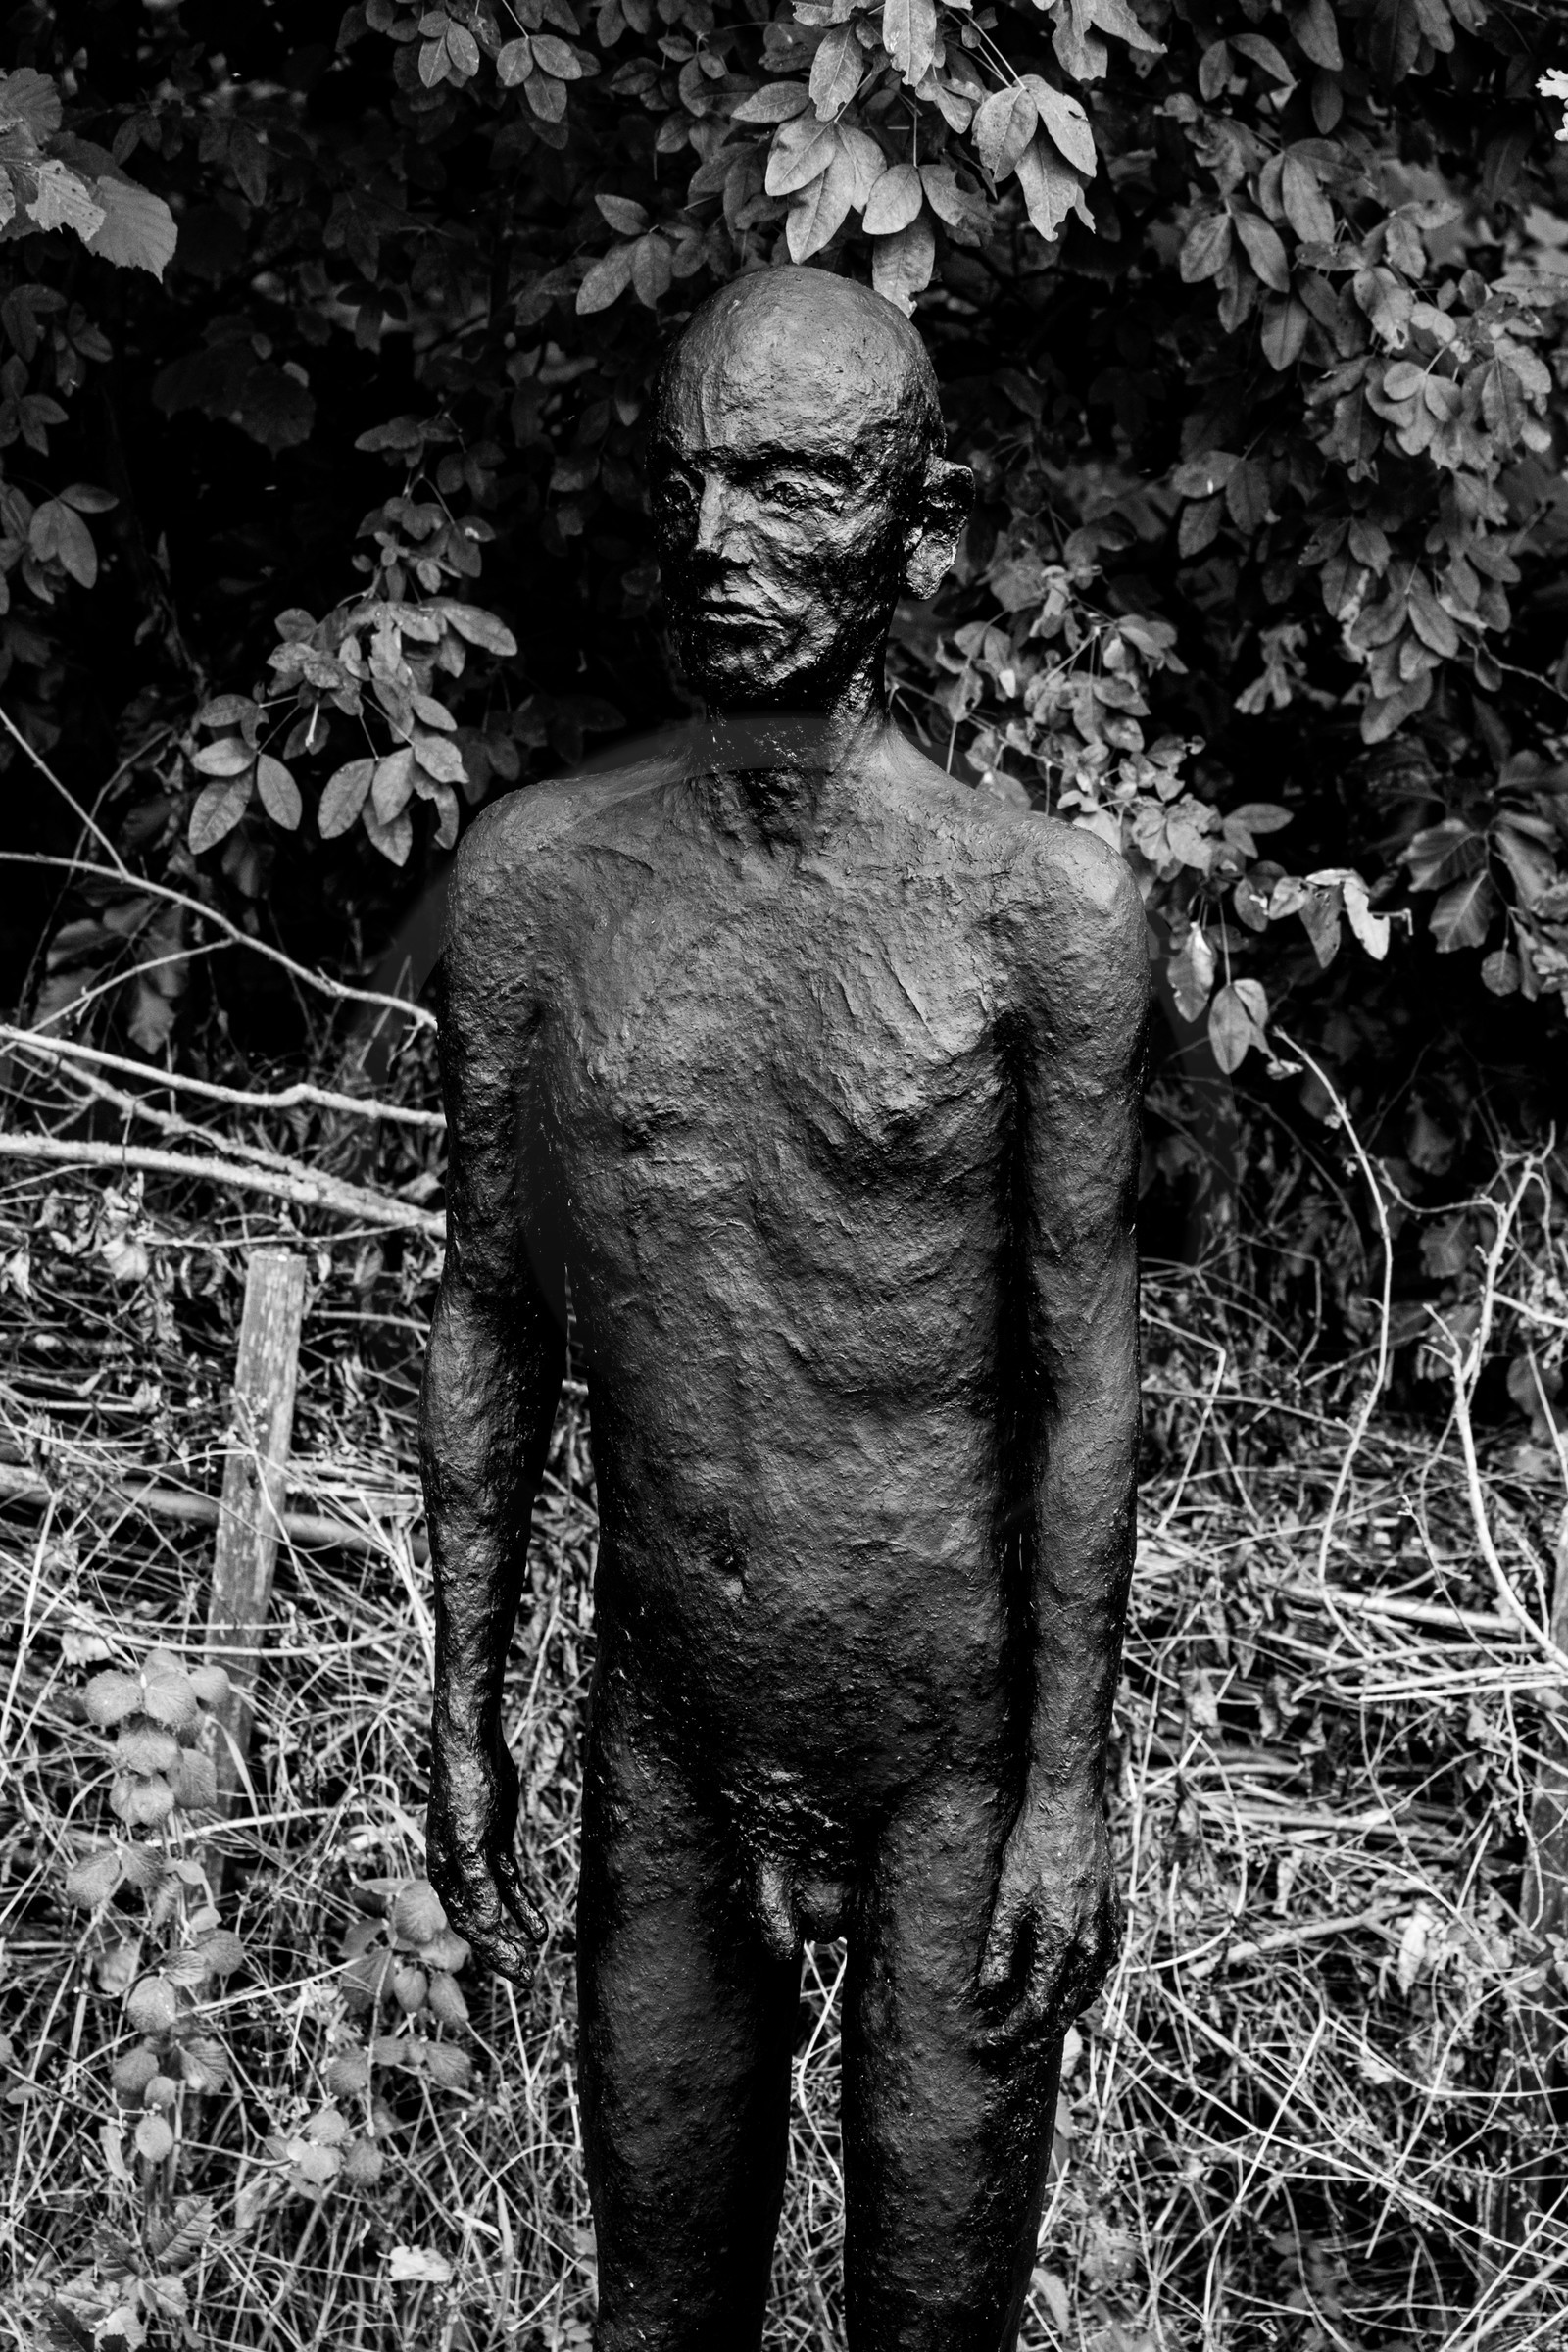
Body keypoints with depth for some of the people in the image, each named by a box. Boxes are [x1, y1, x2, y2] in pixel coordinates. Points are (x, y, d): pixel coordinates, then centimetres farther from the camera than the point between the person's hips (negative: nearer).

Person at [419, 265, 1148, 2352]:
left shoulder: (1043, 911, -15)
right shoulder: (534, 882, -7)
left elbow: (1083, 1371, -9)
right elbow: (489, 1316, 3)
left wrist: (1071, 1785, -8)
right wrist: (463, 1715, 5)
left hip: (956, 1730, -2)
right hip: (664, 1724, 3)